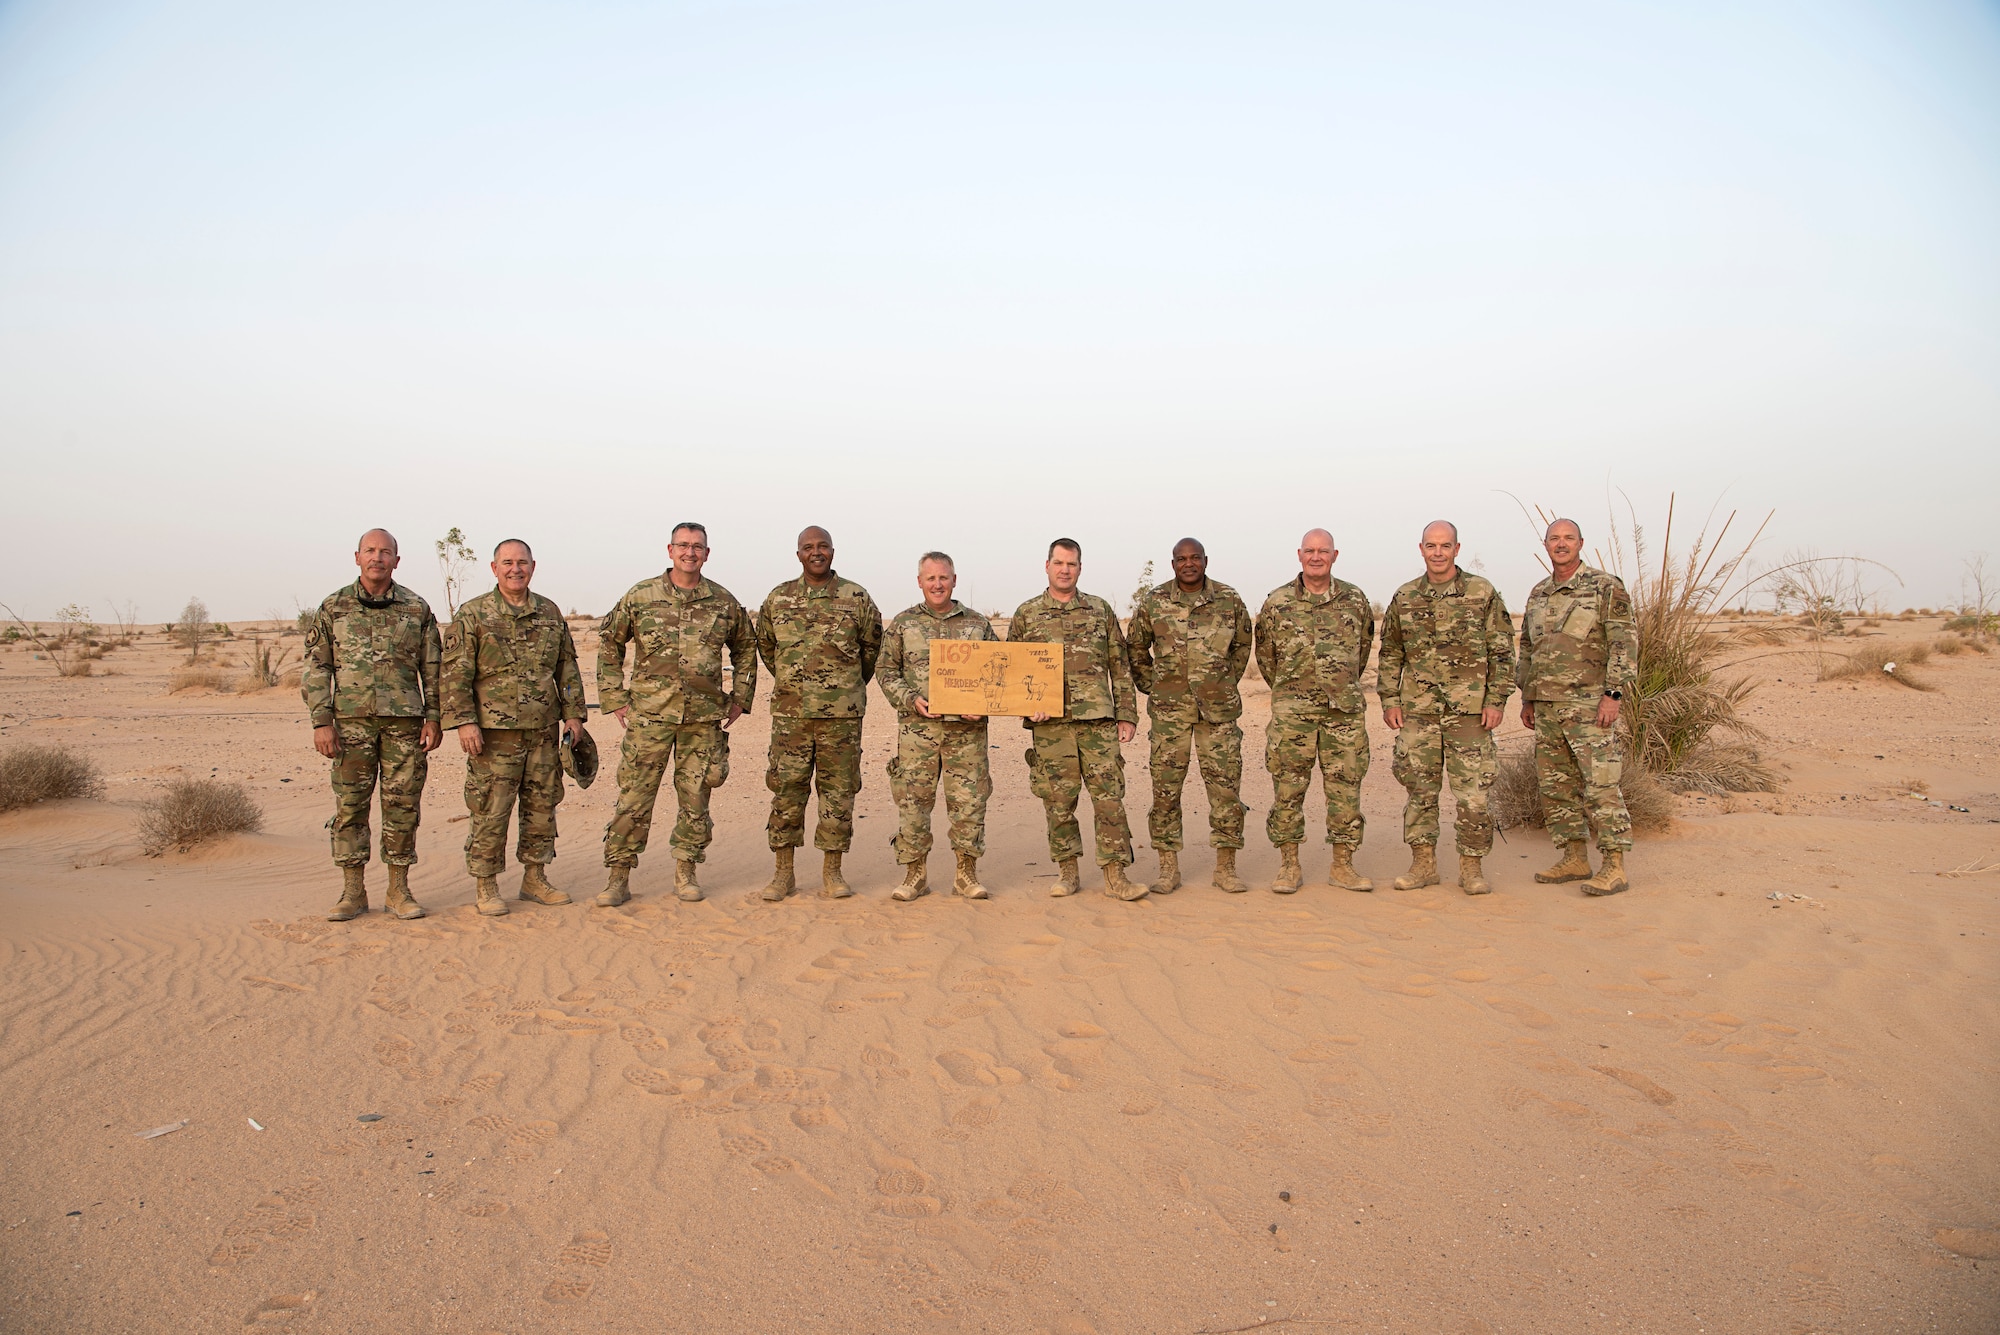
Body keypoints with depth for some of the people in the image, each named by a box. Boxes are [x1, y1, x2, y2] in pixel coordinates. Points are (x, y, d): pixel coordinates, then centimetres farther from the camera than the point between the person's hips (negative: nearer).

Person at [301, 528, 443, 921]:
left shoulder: (417, 609, 7)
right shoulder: (333, 608, 6)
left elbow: (432, 670, 9)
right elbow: (315, 669, 5)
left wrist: (433, 719, 1)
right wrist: (321, 722, -4)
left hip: (404, 722, 0)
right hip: (351, 721, 0)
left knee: (403, 806, 3)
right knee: (350, 806, 3)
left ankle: (399, 890, 13)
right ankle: (353, 892, 12)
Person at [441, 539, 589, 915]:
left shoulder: (550, 613, 11)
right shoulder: (472, 614, -2)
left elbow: (567, 668, 16)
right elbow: (456, 673, -6)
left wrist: (573, 713, 9)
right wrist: (464, 721, -13)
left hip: (543, 731, 5)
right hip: (494, 732, -4)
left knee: (542, 807, 11)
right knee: (490, 813, -1)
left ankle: (535, 879, 23)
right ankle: (486, 887, 11)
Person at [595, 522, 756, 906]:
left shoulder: (724, 602, 6)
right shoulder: (641, 596, 1)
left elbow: (746, 647, 19)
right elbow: (609, 642, 9)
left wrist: (740, 697, 13)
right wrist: (613, 696, 3)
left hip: (704, 716, 2)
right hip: (649, 713, -1)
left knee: (695, 796, 7)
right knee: (634, 795, 0)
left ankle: (686, 873, 20)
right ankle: (618, 877, 8)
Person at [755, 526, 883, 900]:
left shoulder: (856, 598, 2)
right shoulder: (778, 599, 7)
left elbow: (872, 645, 13)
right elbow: (765, 645, 21)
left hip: (842, 714, -1)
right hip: (790, 712, 1)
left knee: (838, 790, 3)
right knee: (786, 789, 2)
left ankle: (832, 872, 12)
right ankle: (783, 872, 12)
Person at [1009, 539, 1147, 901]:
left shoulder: (1100, 610, 11)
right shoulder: (1026, 614, 8)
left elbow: (1120, 667, 11)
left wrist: (1127, 715, 6)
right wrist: (1027, 705, -6)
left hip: (1099, 720, 0)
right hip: (1050, 724, 0)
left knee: (1109, 796, -3)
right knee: (1058, 801, 5)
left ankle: (1115, 875, 3)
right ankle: (1067, 872, 17)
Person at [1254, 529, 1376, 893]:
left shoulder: (1355, 599, 6)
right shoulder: (1277, 602, 1)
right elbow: (1265, 653, 12)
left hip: (1345, 711, 2)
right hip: (1292, 712, -1)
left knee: (1345, 786, 4)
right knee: (1288, 788, 0)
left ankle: (1342, 866, 14)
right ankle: (1289, 865, 10)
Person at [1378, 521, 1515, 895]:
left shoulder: (1483, 594, 1)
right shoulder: (1404, 598, 8)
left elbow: (1503, 652, 2)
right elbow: (1390, 654, 14)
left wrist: (1496, 701, -5)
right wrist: (1389, 700, 6)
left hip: (1469, 710, -2)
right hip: (1417, 710, 3)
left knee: (1472, 791, -1)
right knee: (1419, 789, 6)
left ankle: (1471, 867, 10)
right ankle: (1423, 864, 16)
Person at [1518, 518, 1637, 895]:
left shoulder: (1606, 587, -3)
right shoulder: (1538, 594, 15)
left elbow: (1625, 642, -9)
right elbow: (1527, 649, 22)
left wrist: (1613, 694, -16)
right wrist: (1527, 698, 18)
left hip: (1589, 704, -7)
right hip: (1547, 705, 7)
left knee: (1601, 784, -8)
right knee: (1556, 785, 9)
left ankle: (1615, 867, -4)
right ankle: (1574, 858, 19)